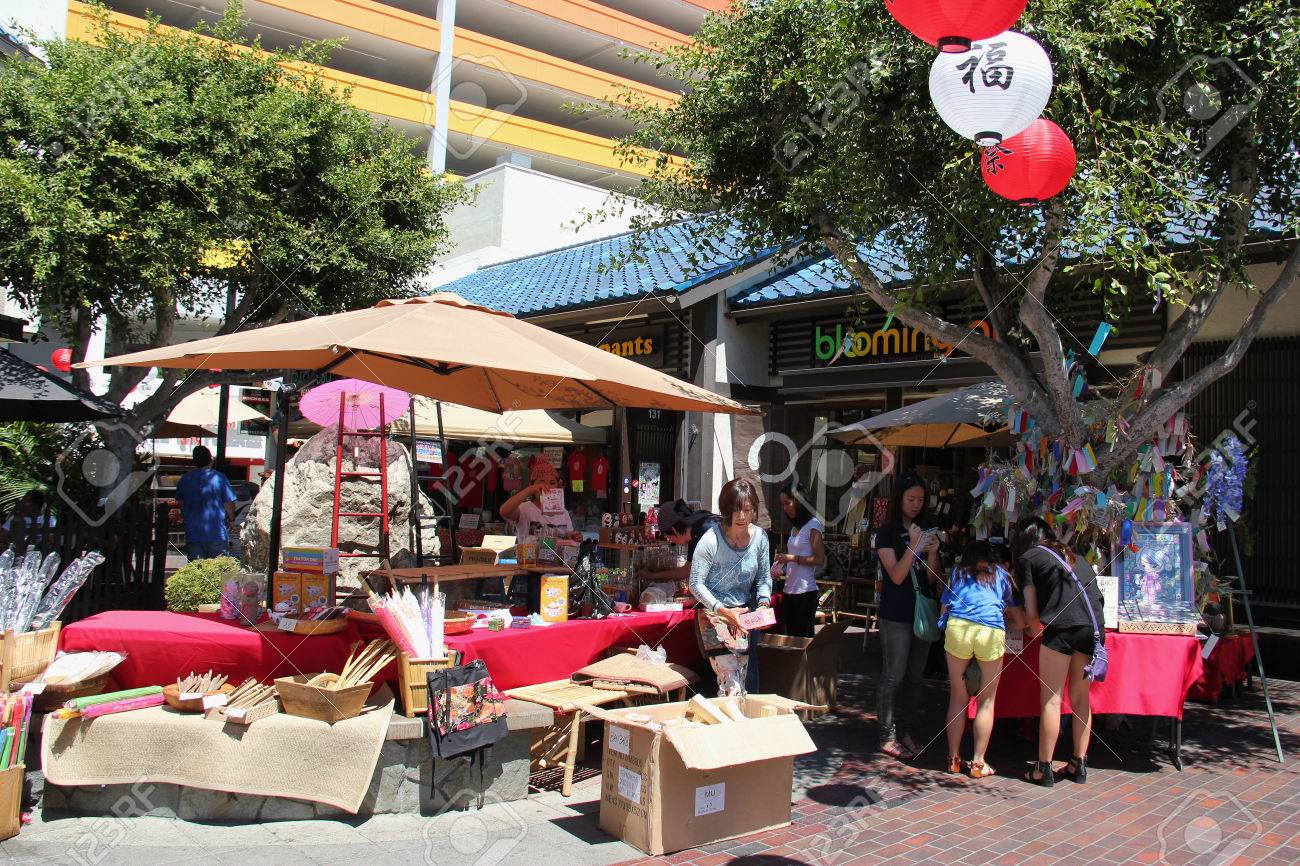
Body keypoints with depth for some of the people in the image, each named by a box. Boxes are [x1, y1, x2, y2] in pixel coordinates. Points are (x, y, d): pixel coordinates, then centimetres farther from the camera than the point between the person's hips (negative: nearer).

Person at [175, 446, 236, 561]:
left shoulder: (184, 479, 4)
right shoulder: (219, 478, -6)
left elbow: (181, 503, 15)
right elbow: (229, 503, -4)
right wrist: (231, 519, 13)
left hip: (192, 533, 3)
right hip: (217, 533, -3)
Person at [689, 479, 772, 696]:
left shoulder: (759, 537, -5)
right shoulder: (711, 540, -21)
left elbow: (764, 577, 8)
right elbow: (696, 584, -16)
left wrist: (764, 602, -10)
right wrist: (723, 611, -25)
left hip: (742, 614, 6)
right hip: (713, 614, -6)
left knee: (741, 680, 14)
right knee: (730, 682, -14)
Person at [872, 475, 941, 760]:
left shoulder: (928, 531, 12)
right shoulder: (887, 533, -4)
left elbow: (932, 579, 8)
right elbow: (897, 576, -13)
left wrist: (933, 553, -10)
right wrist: (913, 546, -23)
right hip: (896, 616, -6)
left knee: (914, 677, 10)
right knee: (893, 677, -3)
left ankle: (903, 730, 21)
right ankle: (887, 737, 3)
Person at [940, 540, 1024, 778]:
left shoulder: (957, 573, 25)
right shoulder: (1000, 574, 24)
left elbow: (943, 610, 22)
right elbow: (1019, 622, 25)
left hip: (958, 628, 1)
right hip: (991, 633, -1)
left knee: (958, 697, 12)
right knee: (986, 701, 10)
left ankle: (954, 758, 15)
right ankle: (978, 763, 11)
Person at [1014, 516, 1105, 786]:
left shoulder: (1028, 557, 11)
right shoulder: (1076, 557, 27)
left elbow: (1031, 612, 7)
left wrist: (1036, 632, 28)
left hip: (1062, 628, -5)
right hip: (1094, 627, 6)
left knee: (1051, 698, 1)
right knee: (1080, 698, 16)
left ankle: (1044, 768, 4)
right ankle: (1079, 764, 21)